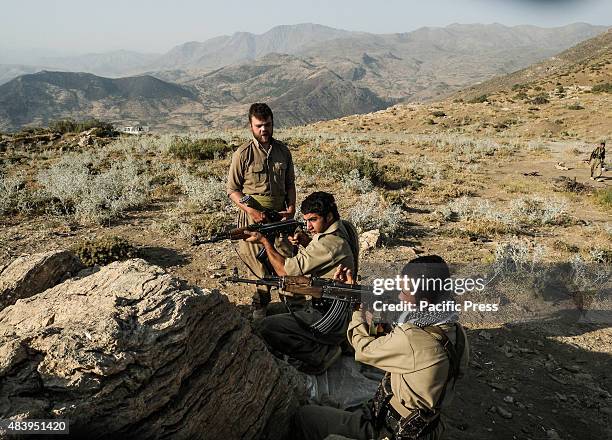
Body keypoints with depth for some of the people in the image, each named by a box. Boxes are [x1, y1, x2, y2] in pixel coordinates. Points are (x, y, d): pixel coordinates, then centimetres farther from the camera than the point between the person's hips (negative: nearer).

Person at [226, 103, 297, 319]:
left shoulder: (283, 151, 7)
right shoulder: (242, 154, -6)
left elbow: (290, 184, 16)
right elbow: (232, 189, -2)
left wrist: (291, 207, 0)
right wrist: (250, 210, -15)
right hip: (253, 217, -3)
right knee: (261, 265, 2)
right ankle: (260, 303, 24)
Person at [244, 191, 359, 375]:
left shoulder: (329, 242, -26)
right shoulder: (343, 228, 2)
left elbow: (286, 270, -21)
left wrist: (264, 241, -11)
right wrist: (306, 242, -4)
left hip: (331, 318, -10)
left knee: (267, 327, -11)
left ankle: (322, 353, -2)